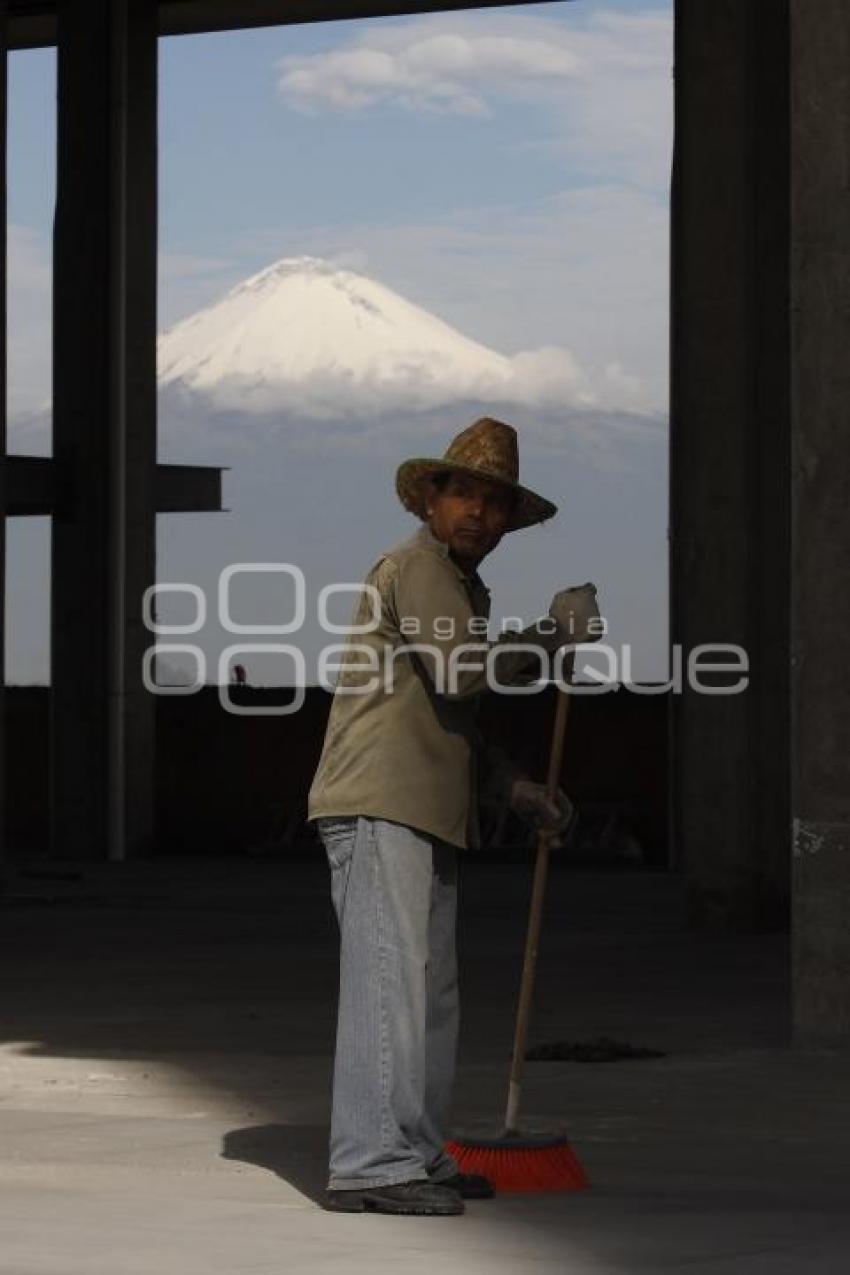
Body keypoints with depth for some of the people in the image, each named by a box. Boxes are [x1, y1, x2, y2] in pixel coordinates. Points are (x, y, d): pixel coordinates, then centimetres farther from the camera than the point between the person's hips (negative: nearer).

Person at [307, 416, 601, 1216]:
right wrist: (556, 632, -9)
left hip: (424, 816, 11)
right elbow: (464, 672, -21)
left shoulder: (460, 585, 25)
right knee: (389, 979, -15)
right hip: (380, 810, -11)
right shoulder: (417, 566, -7)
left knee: (430, 993, 12)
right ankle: (369, 1165, -19)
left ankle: (415, 1157, 18)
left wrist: (516, 787, 21)